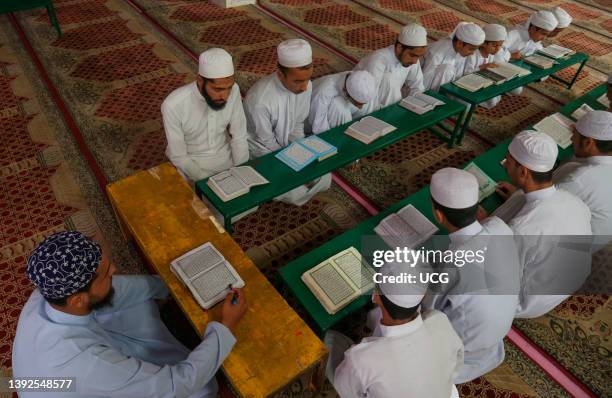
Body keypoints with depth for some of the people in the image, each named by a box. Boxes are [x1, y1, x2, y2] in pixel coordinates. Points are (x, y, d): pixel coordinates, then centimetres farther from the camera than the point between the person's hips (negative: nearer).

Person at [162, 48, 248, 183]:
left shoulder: (233, 91, -16)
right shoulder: (173, 105, -25)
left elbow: (239, 137, -7)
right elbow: (179, 157, -17)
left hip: (226, 158, 3)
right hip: (190, 165, -3)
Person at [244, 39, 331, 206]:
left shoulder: (306, 86, -16)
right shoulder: (259, 100, -35)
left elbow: (298, 124, -1)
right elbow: (267, 142, -20)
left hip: (288, 144, 6)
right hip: (263, 151, -6)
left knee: (324, 179, -4)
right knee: (297, 194, -19)